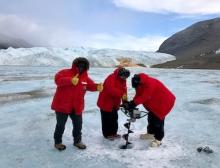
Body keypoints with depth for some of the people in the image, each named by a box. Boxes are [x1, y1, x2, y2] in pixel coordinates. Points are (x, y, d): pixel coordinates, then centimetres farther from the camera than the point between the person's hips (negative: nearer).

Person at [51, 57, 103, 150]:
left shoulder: (85, 77, 4)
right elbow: (58, 79, -32)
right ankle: (57, 142, 30)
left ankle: (77, 141, 37)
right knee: (61, 125, 9)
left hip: (77, 107, 5)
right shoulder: (65, 72, -15)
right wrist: (70, 80, -50)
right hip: (62, 105, -5)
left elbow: (90, 85, 11)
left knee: (78, 124, 16)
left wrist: (96, 87, -14)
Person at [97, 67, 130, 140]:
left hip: (115, 104, 9)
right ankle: (107, 134, 16)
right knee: (107, 119, 1)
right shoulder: (111, 78, -24)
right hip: (106, 102, -8)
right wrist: (122, 94, -44)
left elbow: (124, 90, 6)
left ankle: (113, 132, 30)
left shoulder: (123, 80, 4)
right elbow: (111, 89, -39)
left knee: (114, 119, 16)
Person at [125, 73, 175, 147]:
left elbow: (144, 97, -34)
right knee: (151, 117, 13)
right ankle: (151, 133, 30)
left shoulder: (150, 83, -32)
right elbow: (138, 95, -2)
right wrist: (131, 103, -17)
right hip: (155, 103, 9)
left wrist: (133, 103, -35)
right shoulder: (141, 85, -3)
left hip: (164, 101, -9)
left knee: (158, 119, -8)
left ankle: (158, 139, 2)